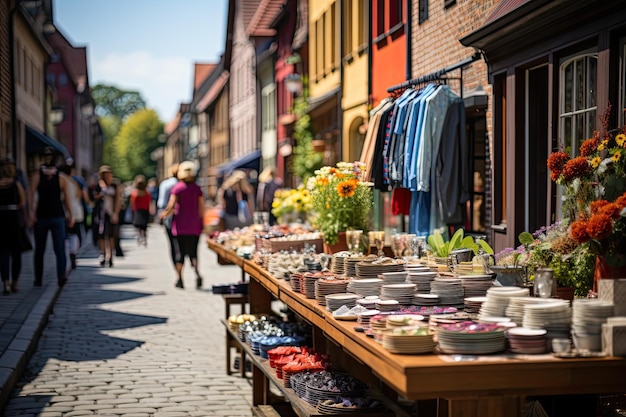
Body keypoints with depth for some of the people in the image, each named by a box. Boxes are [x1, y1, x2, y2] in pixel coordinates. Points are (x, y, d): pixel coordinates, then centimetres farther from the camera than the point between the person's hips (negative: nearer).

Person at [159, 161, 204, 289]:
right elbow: (201, 208, 2)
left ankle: (180, 280, 7)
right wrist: (200, 222, 11)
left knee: (180, 252, 6)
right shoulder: (197, 188, 3)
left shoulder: (177, 188, -6)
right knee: (193, 252, 6)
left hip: (180, 225, -2)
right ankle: (197, 273, -19)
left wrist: (164, 214, 7)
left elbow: (171, 206, -11)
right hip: (194, 226, 2)